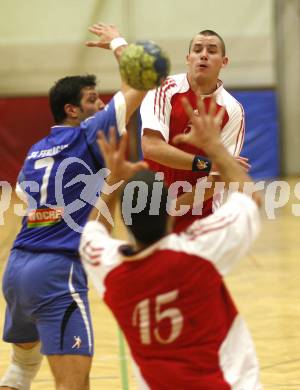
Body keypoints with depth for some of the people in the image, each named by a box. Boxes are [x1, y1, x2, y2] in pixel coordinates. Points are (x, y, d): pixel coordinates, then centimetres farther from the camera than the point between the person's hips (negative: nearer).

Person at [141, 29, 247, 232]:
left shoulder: (232, 111, -8)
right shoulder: (166, 90, -9)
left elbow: (216, 179, -11)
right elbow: (150, 146, -22)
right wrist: (205, 163, -29)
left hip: (200, 215, 0)